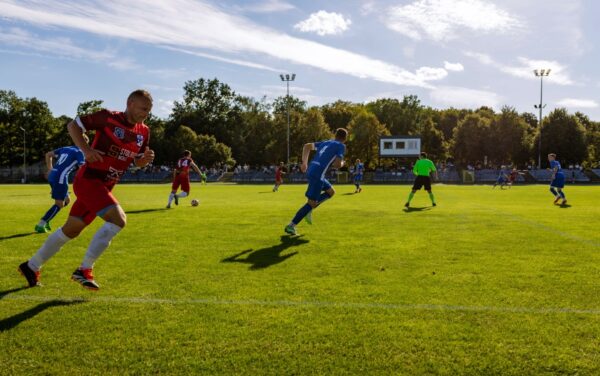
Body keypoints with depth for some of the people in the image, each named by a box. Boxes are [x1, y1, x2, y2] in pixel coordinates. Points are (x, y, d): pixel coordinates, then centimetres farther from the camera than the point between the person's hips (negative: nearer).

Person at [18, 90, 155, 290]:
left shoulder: (144, 132, 6)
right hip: (88, 180, -8)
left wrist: (146, 159, -7)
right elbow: (73, 125, -2)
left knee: (71, 230, 15)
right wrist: (86, 149, -17)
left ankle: (31, 266, 32)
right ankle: (84, 270, -14)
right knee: (118, 219, -23)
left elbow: (137, 162, 17)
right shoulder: (108, 117, -12)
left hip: (104, 187, 8)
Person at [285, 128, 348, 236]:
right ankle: (291, 226, -6)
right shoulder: (341, 146, 0)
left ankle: (309, 210, 13)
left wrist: (304, 162, 19)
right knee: (312, 202, -4)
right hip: (317, 175, -8)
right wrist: (342, 163, 13)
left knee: (331, 192, 23)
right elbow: (337, 165, -10)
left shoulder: (326, 143, 22)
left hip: (311, 171, 8)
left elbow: (307, 146, 22)